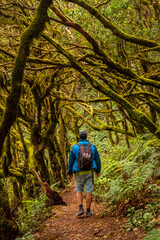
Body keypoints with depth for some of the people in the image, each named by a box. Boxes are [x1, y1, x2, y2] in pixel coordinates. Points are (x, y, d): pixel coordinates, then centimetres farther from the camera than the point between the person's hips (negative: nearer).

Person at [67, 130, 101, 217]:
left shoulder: (75, 147, -5)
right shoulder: (92, 147, 0)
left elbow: (70, 161, -3)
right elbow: (97, 159, 6)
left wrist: (69, 172, 9)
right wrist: (97, 171, 18)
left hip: (79, 173, -1)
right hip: (89, 172, 1)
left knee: (79, 190, 14)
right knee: (89, 191, 5)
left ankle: (80, 208, -2)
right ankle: (88, 211, 9)